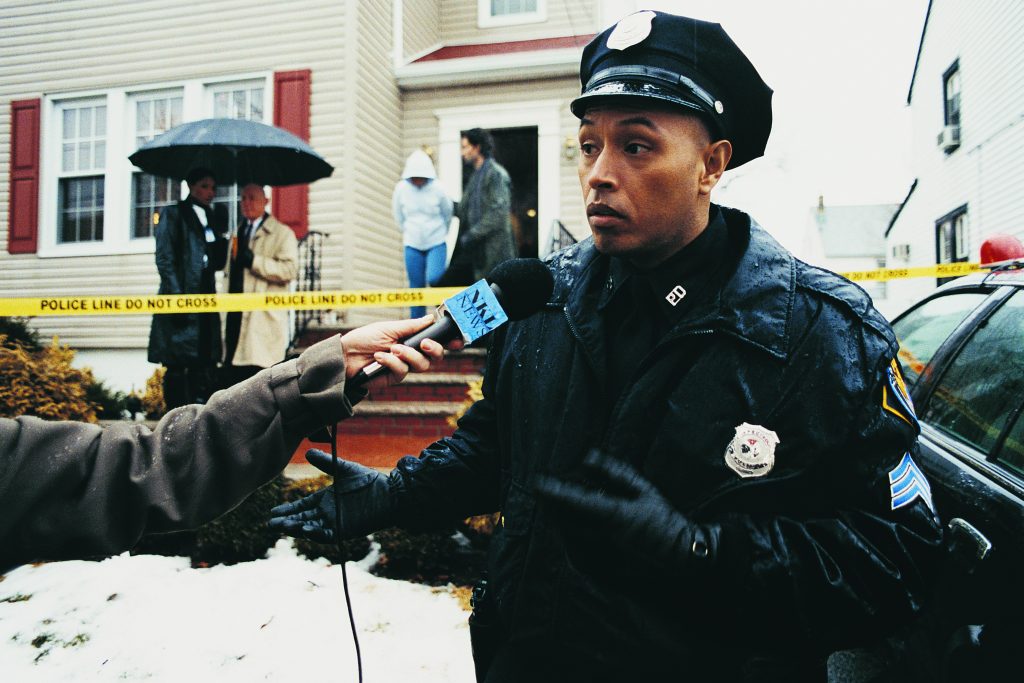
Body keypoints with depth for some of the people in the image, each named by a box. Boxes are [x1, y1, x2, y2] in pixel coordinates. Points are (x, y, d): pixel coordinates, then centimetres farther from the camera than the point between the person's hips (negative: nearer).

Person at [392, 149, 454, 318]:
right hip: (412, 244, 2)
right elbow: (398, 217, 10)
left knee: (434, 278, -21)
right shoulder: (401, 188, -7)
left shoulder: (438, 189, -10)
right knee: (416, 286, 3)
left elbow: (448, 214, 7)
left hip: (436, 243, -2)